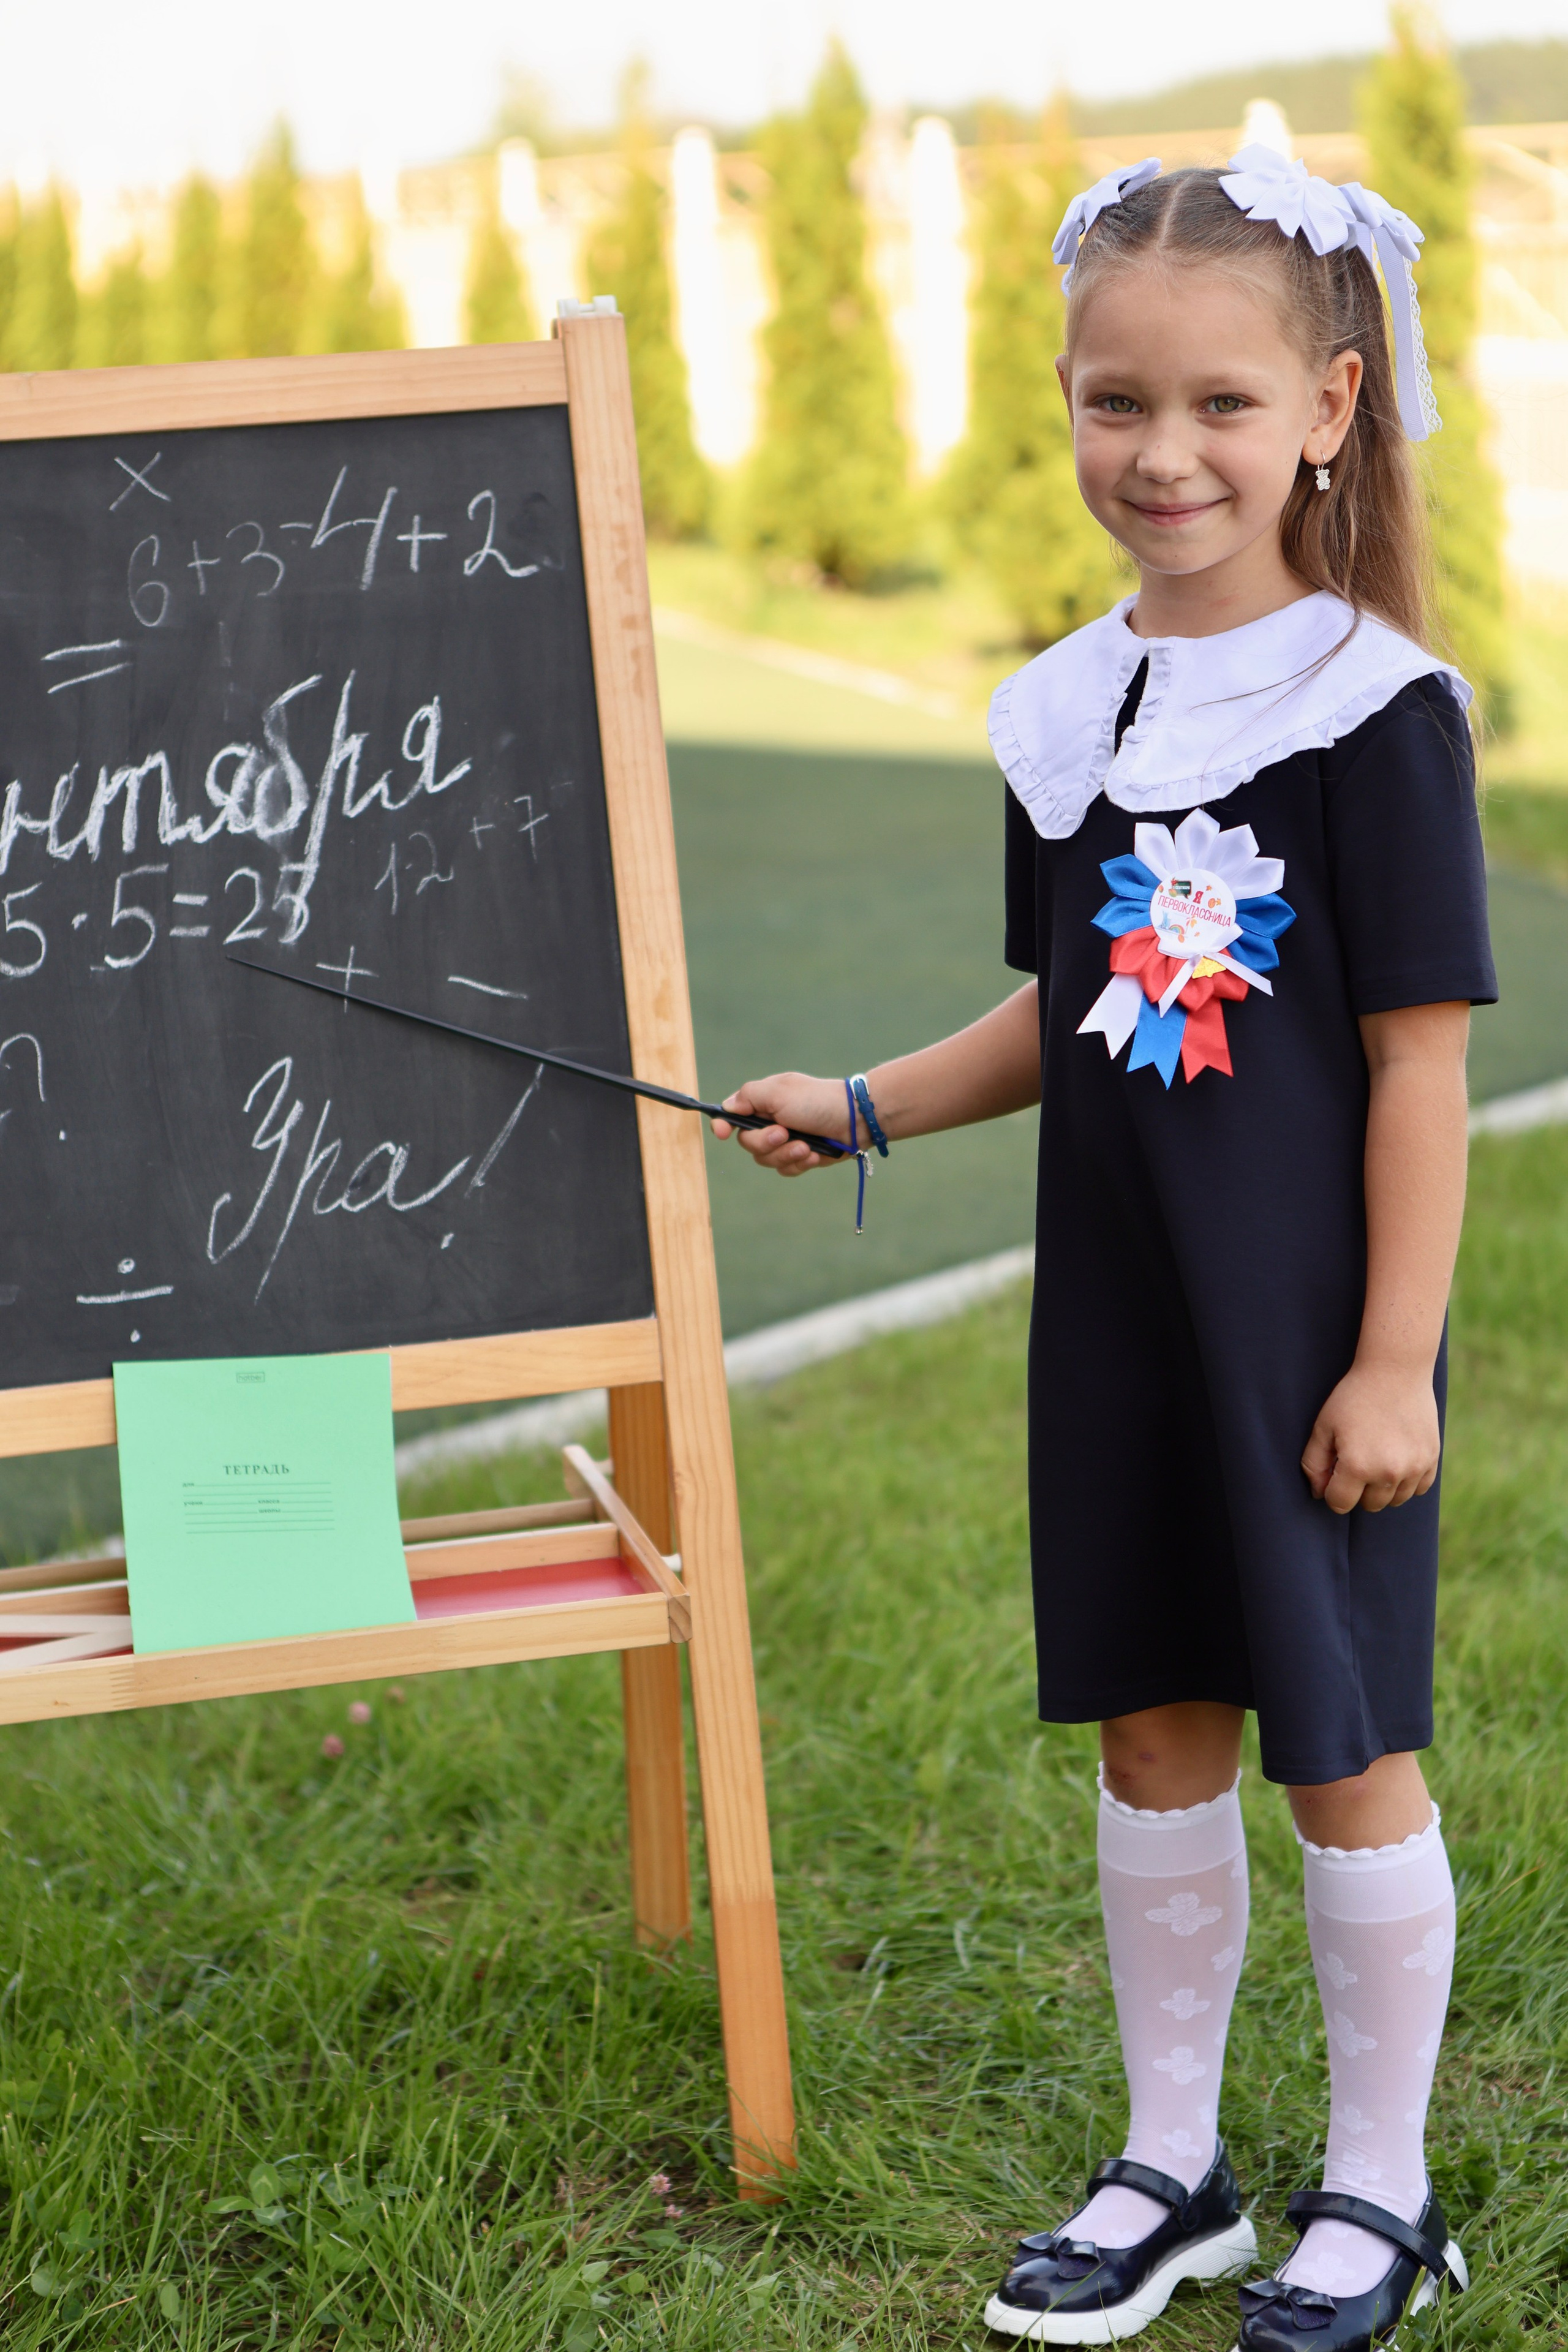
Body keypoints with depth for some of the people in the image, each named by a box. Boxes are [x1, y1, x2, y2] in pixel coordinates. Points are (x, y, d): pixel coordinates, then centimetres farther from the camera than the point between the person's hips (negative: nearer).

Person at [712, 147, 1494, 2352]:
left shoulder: (1377, 706, -13)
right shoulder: (1068, 713, 5)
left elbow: (1421, 1053, -13)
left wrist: (1393, 1357, -15)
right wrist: (865, 1104, 4)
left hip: (1313, 1330, -6)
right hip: (1117, 1318, 6)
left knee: (1344, 1749, 6)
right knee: (1151, 1730, 14)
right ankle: (1171, 2167, 30)